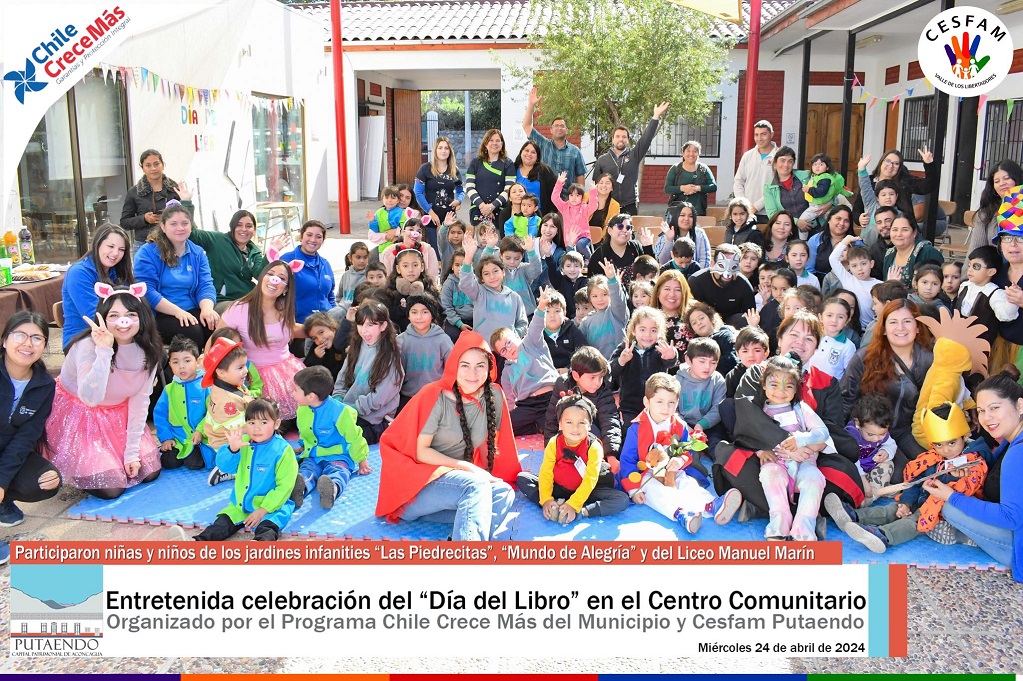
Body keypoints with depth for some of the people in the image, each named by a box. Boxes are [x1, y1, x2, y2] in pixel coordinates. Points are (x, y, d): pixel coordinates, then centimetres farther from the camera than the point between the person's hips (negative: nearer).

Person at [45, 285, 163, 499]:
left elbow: (140, 399, -8)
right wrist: (104, 351, -49)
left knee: (149, 472, -2)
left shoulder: (148, 350, -12)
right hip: (78, 418, -5)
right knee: (109, 488, -12)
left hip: (117, 417, 5)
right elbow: (91, 398, -42)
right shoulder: (88, 346, -29)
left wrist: (132, 451, -10)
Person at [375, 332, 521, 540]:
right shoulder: (435, 397, -14)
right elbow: (421, 452, -12)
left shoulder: (494, 396, -1)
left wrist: (485, 475, -4)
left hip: (461, 480, 5)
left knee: (503, 493, -25)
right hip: (418, 484, -5)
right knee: (476, 487, -34)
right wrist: (467, 467, -19)